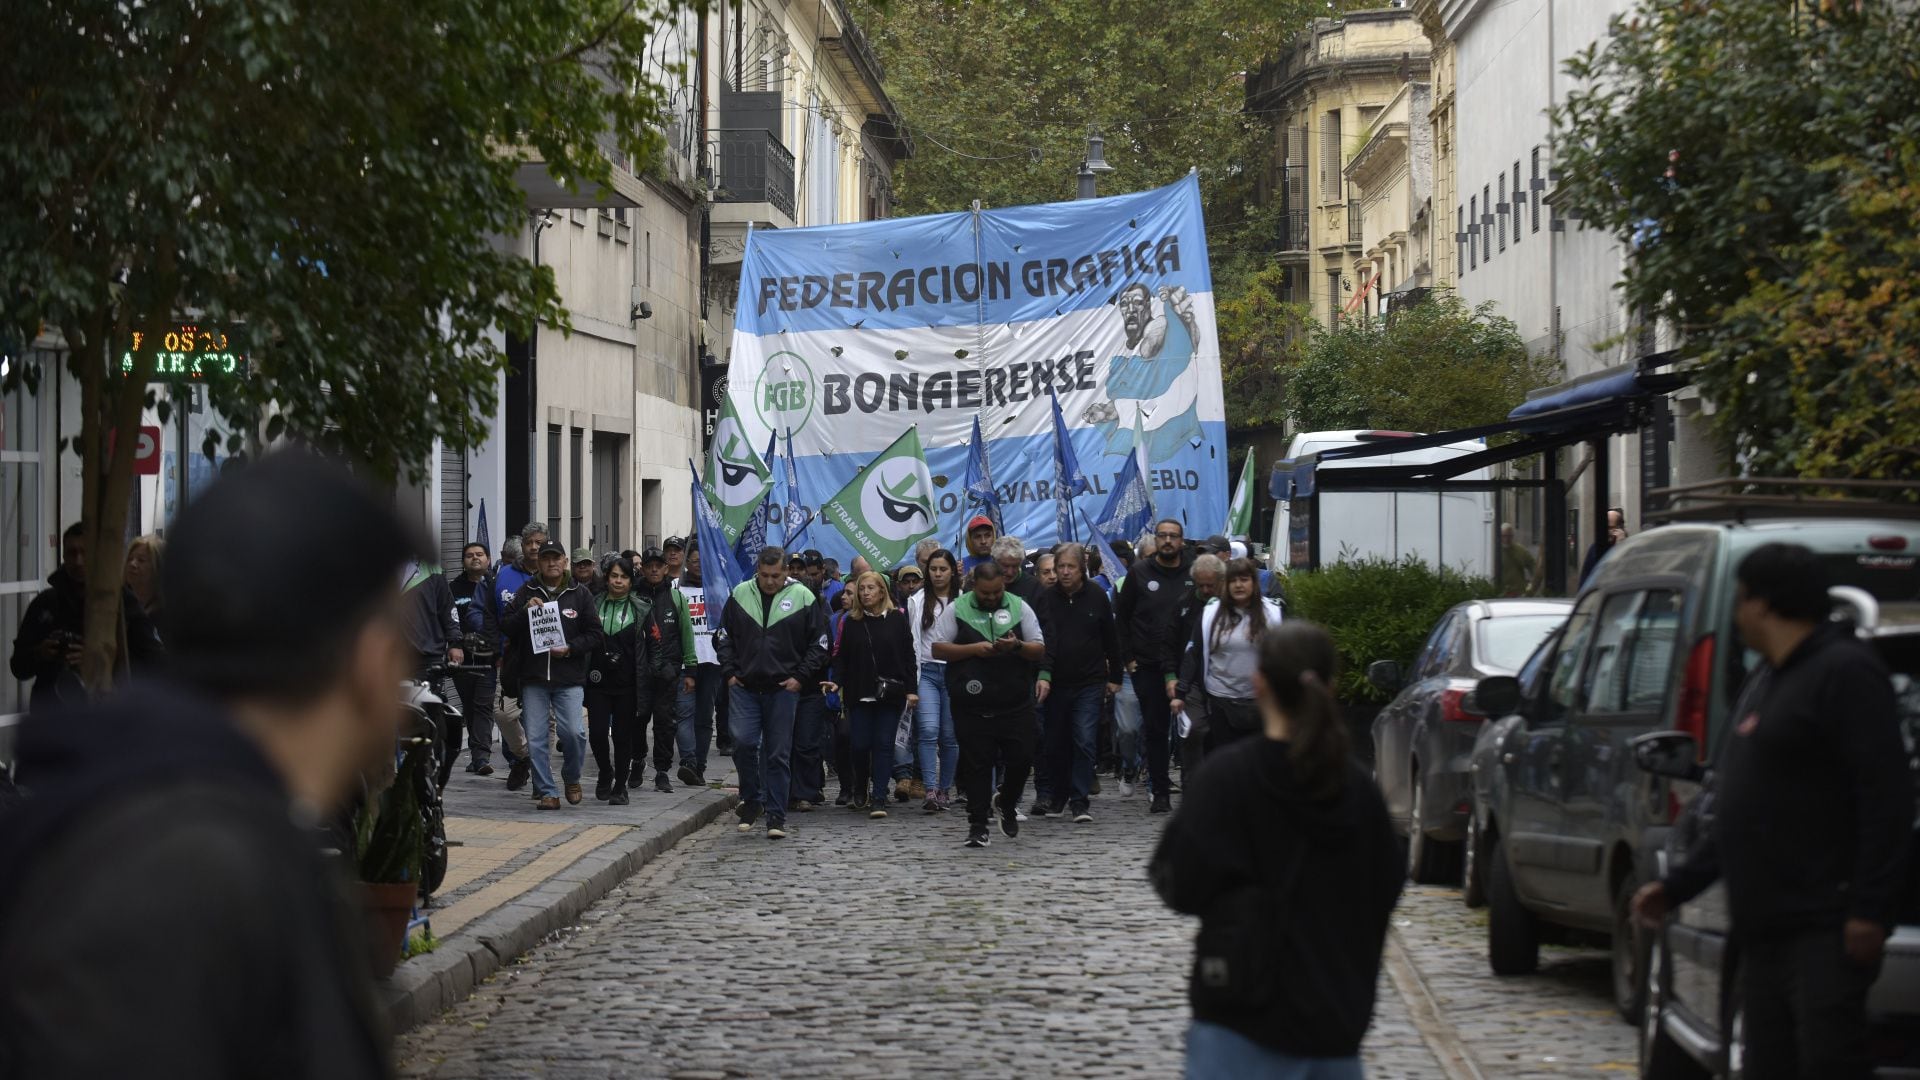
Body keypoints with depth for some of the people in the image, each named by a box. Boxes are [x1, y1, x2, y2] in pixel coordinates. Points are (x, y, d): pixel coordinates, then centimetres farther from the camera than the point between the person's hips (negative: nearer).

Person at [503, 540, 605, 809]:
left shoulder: (580, 595, 7)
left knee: (573, 732, -13)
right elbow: (505, 626, 4)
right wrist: (525, 611, -12)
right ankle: (547, 792, 6)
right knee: (536, 738, -3)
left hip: (569, 678, -1)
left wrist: (569, 648, -10)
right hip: (533, 677, 1)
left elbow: (594, 634, 5)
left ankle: (572, 778, 14)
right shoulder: (526, 593, 10)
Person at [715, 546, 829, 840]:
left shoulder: (803, 598, -1)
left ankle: (776, 815, 7)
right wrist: (730, 672, 4)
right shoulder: (740, 595, 5)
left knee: (779, 753, 1)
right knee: (744, 742, -11)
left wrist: (800, 677, -3)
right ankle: (751, 800, 11)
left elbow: (818, 643, 4)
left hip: (783, 689, -1)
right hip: (745, 687, 1)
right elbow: (723, 637, 14)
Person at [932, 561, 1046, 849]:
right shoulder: (956, 610, 2)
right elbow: (938, 649, 0)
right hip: (972, 706, -1)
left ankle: (1006, 803, 30)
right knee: (976, 765, 0)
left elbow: (1039, 650, 6)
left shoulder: (1020, 608, 6)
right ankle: (977, 825, 7)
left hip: (1015, 703, 2)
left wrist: (1017, 646, -15)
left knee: (1021, 758, 2)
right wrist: (974, 649, -13)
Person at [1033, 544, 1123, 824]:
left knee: (1084, 741, -10)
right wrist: (1043, 675, -25)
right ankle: (1053, 797, 24)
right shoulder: (1047, 600, -1)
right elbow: (1044, 640, -12)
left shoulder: (1097, 598, 1)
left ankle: (1080, 801, -5)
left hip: (1089, 684, -1)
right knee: (1054, 744, 9)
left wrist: (1115, 677, 13)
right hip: (1055, 684, 1)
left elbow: (1111, 640, 10)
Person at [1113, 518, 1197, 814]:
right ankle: (1160, 792, 10)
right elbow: (1121, 617, 10)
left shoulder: (1195, 573, 3)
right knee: (1155, 730, 4)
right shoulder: (1140, 573, 4)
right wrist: (1128, 657, 3)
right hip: (1147, 667, 1)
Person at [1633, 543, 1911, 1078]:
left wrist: (1869, 908, -22)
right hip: (1765, 930, 10)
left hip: (1826, 931, -10)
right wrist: (1676, 885, 26)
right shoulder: (1762, 684, 22)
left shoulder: (1844, 671, -9)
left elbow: (1888, 796, -17)